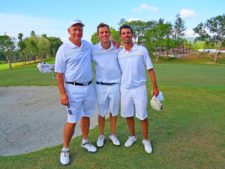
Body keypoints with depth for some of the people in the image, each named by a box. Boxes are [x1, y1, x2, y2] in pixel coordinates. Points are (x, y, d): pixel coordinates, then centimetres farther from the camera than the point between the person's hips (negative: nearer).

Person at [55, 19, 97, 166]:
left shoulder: (88, 45, 6)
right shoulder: (63, 49, -9)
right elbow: (59, 73, -9)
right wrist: (63, 93, -15)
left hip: (89, 87, 5)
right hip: (73, 89, -5)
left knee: (86, 116, 17)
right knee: (72, 121, 0)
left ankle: (85, 142, 36)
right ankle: (65, 149, 21)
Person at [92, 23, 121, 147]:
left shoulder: (117, 49, -3)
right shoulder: (93, 50, -8)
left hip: (115, 85, 1)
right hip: (101, 86, -1)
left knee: (114, 112, 15)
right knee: (102, 113, 14)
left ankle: (113, 135, 36)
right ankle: (101, 135, 35)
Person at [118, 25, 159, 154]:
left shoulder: (142, 50, -5)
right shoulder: (119, 54, 3)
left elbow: (150, 69, -3)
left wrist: (155, 87, -3)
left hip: (139, 88, -3)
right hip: (125, 89, 3)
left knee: (143, 116, 4)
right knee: (128, 115, 14)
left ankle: (146, 140, 25)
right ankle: (132, 136, 35)